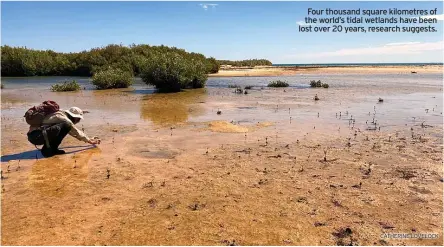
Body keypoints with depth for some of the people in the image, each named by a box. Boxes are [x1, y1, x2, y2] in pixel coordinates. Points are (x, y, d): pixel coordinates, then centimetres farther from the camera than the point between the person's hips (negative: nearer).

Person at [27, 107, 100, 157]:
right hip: (35, 135, -10)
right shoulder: (64, 118, -12)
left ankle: (52, 148, 8)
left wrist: (89, 139, 26)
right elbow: (76, 132, -8)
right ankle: (48, 149, -15)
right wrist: (89, 141, 3)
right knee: (65, 126, -23)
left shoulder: (63, 115, 17)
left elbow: (73, 132, 26)